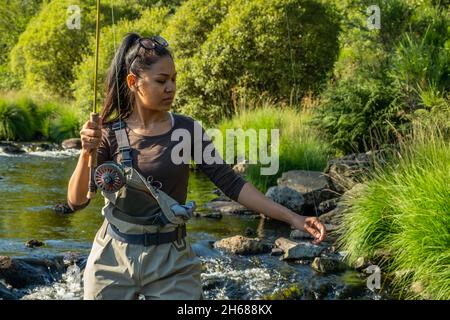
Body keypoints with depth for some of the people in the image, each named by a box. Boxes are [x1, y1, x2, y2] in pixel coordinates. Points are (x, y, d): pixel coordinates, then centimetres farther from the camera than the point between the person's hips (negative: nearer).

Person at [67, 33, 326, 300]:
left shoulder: (186, 129, -3)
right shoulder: (110, 133, -5)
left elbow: (230, 182, -6)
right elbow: (76, 201, -8)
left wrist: (291, 217, -13)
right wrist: (87, 153, -25)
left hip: (172, 262, 0)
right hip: (113, 258, 0)